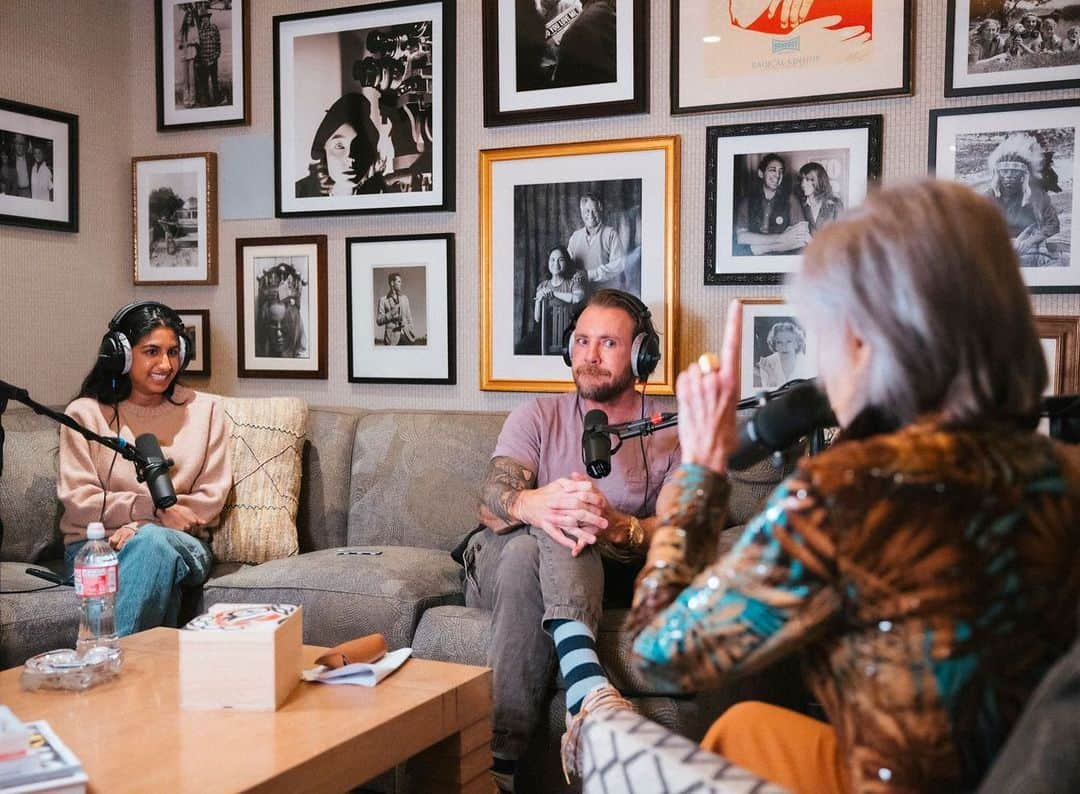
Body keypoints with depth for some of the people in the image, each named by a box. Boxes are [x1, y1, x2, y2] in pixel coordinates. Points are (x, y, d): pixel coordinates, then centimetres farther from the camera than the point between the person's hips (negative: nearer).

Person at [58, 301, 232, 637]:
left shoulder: (204, 410, 9)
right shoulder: (85, 414, 6)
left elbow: (210, 499, 3)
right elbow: (78, 500, -3)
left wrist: (141, 528, -13)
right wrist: (155, 508, -15)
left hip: (183, 546, 2)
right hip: (95, 545, -1)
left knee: (153, 541, -36)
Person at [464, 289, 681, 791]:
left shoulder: (671, 431, 6)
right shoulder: (538, 416, 9)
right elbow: (490, 501, -10)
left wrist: (616, 527, -32)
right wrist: (533, 505, -35)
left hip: (601, 576, -1)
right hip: (498, 562, 1)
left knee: (570, 522, -33)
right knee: (531, 545, -32)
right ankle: (588, 689, -44)